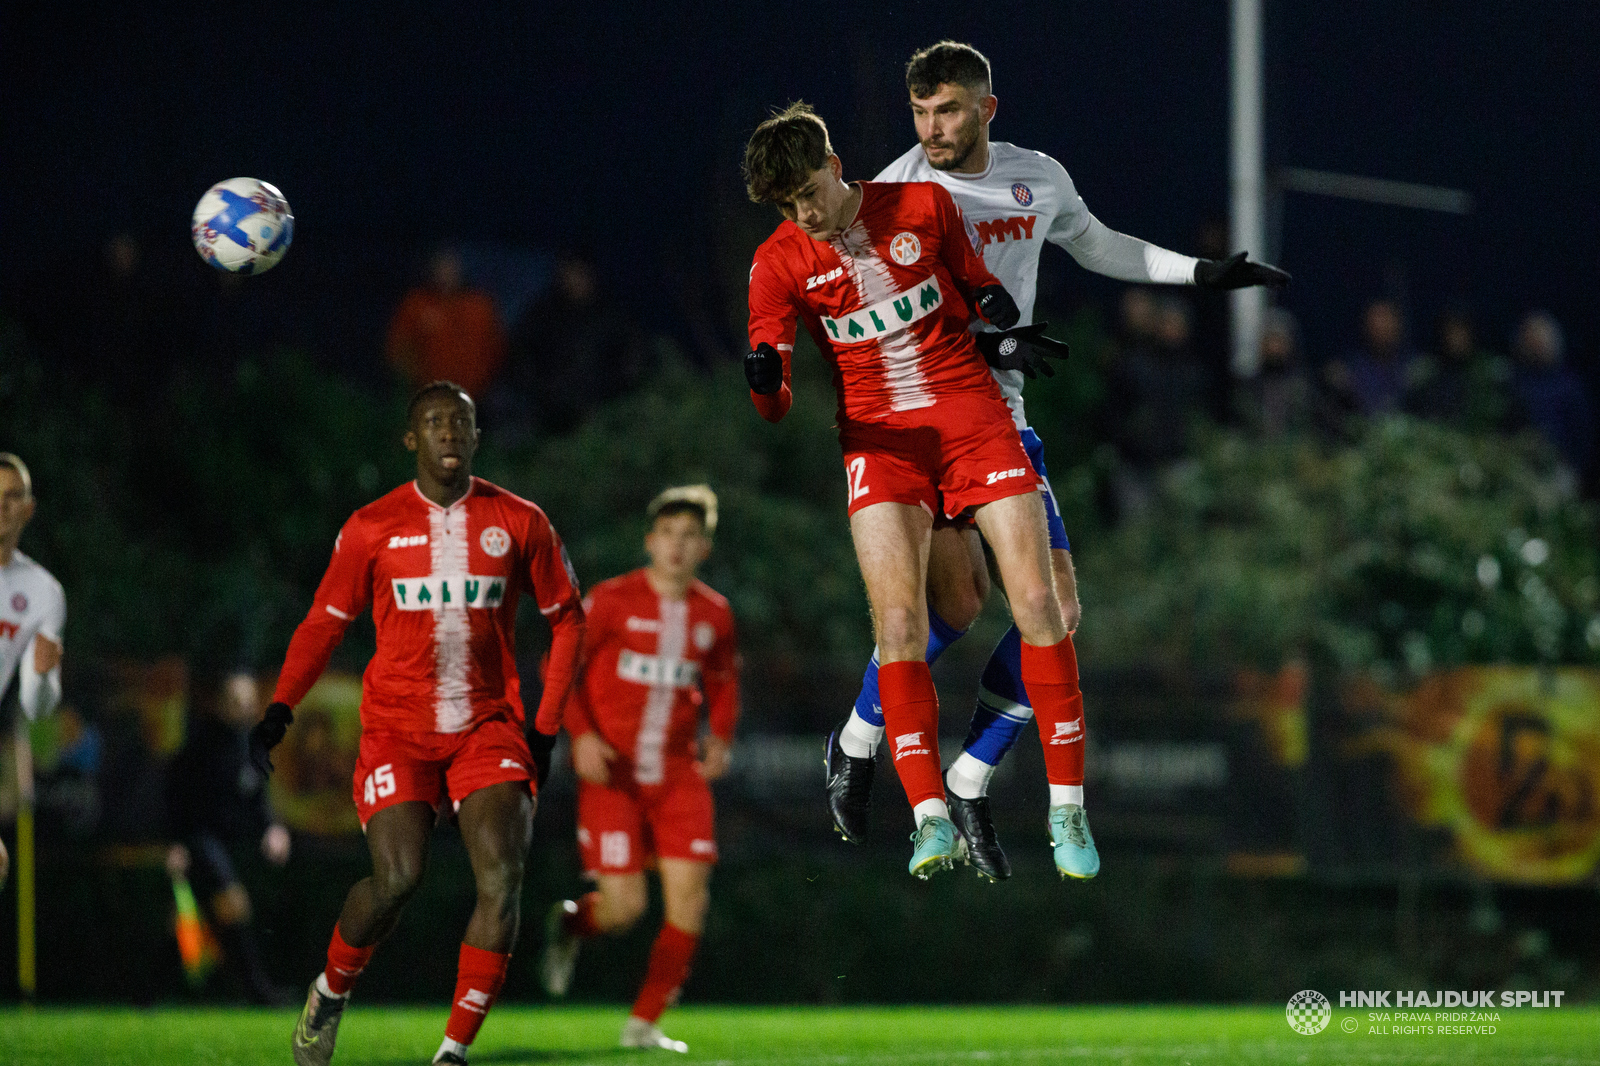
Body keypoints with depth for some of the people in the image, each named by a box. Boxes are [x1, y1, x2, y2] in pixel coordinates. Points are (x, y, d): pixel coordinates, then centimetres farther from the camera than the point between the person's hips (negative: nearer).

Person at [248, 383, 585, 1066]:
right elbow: (325, 622, 9)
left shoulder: (519, 522, 4)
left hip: (488, 724, 1)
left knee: (502, 876, -18)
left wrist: (545, 728, 7)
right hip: (397, 727, -1)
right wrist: (280, 709, -4)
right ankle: (331, 991, 13)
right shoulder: (373, 528, 2)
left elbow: (566, 619, 13)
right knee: (398, 877, -18)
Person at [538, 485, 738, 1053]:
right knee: (625, 907, -10)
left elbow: (723, 683, 21)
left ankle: (643, 1024, 5)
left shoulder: (714, 614, 5)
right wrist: (582, 734, -16)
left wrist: (720, 737, 3)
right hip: (613, 772, -4)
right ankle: (570, 922, 28)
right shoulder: (612, 600, -7)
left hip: (679, 773, 4)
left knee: (689, 897, -8)